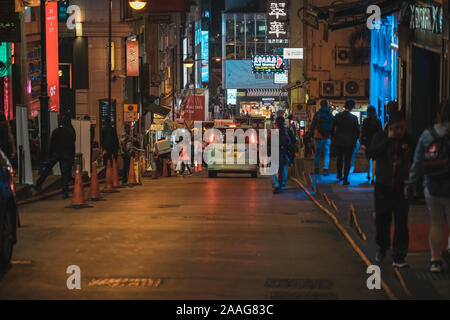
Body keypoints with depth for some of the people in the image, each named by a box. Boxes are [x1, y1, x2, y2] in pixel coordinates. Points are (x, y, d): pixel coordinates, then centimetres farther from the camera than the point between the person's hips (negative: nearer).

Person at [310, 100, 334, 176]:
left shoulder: (317, 114, -6)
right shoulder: (331, 115, 2)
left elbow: (313, 125, -4)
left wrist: (312, 134, 7)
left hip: (318, 137, -1)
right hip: (327, 137, 1)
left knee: (317, 153, 11)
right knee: (326, 153, 2)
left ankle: (316, 168, 13)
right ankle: (325, 169, -11)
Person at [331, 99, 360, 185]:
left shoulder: (337, 116, -6)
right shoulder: (354, 118, -10)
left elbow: (332, 129, 0)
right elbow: (357, 132, -5)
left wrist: (335, 137, 16)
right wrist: (354, 141, 9)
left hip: (339, 142, 2)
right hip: (349, 143, -2)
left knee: (339, 159, 19)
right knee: (347, 161, 4)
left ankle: (339, 176, 31)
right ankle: (345, 179, 3)